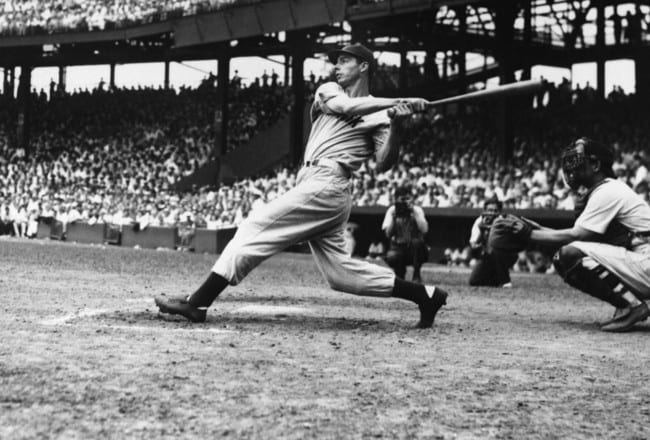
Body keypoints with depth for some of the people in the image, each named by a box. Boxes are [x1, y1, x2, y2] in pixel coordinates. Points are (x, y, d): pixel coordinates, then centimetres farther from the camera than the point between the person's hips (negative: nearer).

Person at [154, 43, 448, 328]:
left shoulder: (380, 114, 4)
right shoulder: (328, 90, 21)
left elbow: (382, 165, -6)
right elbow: (342, 106, -3)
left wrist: (397, 126, -20)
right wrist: (398, 101, -9)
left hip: (325, 185, -7)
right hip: (312, 182, 7)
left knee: (255, 228, -12)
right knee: (339, 269, 5)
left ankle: (198, 303, -13)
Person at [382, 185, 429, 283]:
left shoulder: (417, 210, -4)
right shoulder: (392, 210, -2)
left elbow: (424, 230, -21)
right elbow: (388, 234, -11)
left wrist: (414, 213, -23)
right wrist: (394, 217, -20)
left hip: (415, 250, 0)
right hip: (398, 248, 0)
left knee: (417, 241, -35)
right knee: (390, 257, -34)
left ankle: (416, 275, -13)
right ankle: (400, 273, 5)